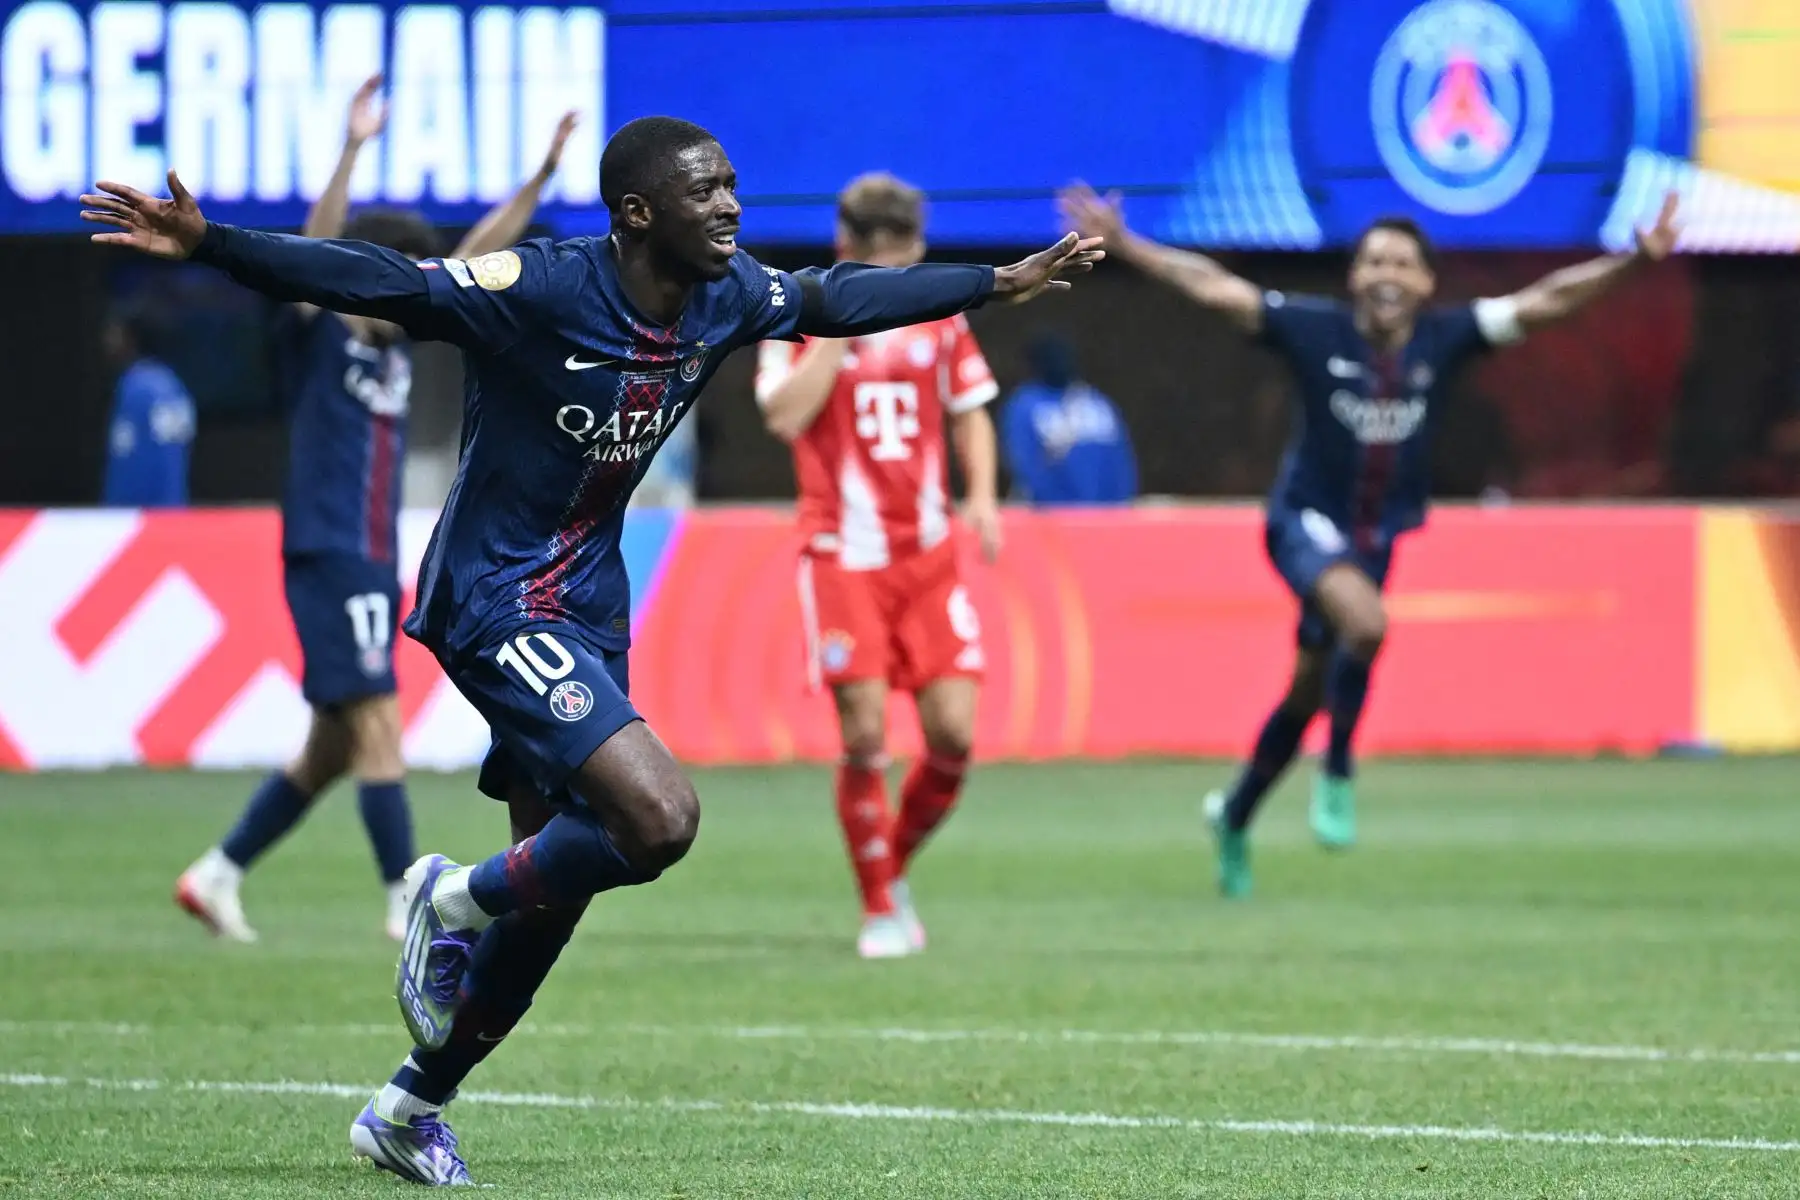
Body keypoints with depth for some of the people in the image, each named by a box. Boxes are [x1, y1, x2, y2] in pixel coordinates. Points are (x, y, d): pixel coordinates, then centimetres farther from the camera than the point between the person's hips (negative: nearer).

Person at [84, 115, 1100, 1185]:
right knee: (659, 817, -24)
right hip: (492, 601, -8)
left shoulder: (728, 298, 0)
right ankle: (455, 904, 2)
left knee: (555, 885, 10)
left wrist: (998, 286, 29)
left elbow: (839, 298, 19)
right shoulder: (537, 290, -22)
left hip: (588, 604, 8)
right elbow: (371, 283, -28)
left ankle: (411, 1109, 27)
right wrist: (207, 246, -39)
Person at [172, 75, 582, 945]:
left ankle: (216, 875, 21)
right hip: (327, 560, -8)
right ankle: (406, 901, -13)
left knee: (332, 748, 11)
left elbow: (477, 259, 15)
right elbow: (316, 250, -23)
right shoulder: (316, 338, -6)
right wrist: (352, 151, -34)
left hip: (374, 568, 8)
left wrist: (543, 173, 11)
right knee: (376, 721, -13)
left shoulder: (395, 341, 12)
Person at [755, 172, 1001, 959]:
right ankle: (880, 909, 5)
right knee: (865, 736, -9)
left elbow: (969, 411, 19)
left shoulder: (938, 315, 9)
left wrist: (982, 495, 3)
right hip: (844, 559, -3)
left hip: (928, 554, 3)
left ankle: (896, 866, 19)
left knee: (953, 732, -6)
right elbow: (784, 415, -17)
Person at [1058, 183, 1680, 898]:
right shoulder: (1315, 331, -13)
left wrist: (1635, 260, -16)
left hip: (1375, 536, 4)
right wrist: (1121, 244, -21)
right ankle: (1338, 774, -14)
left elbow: (1545, 302, -8)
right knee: (1366, 623, -34)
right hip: (1306, 519, -4)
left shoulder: (1443, 339, -7)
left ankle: (1235, 816, 37)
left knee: (1309, 694, 15)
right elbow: (1211, 287, -15)